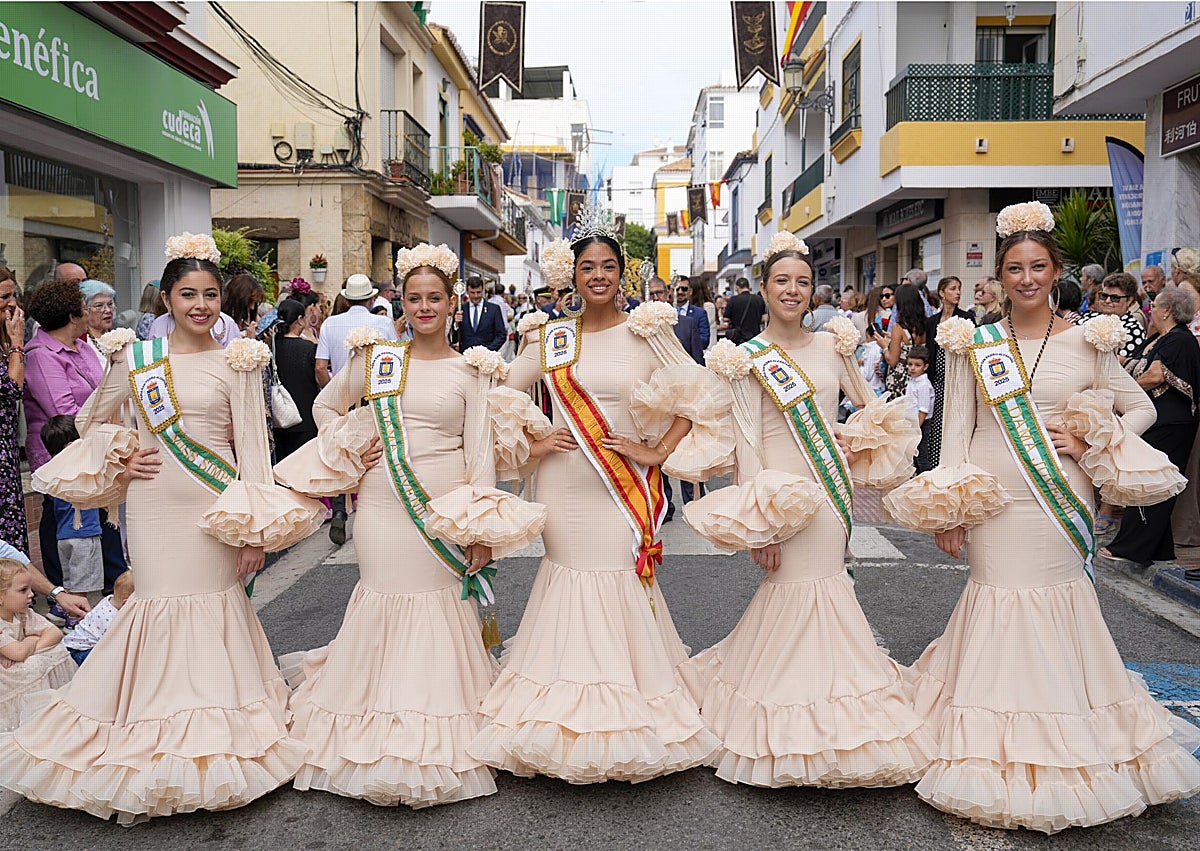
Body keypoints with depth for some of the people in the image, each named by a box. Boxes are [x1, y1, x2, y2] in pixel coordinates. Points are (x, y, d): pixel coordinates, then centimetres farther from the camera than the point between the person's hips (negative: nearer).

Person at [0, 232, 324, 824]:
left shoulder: (238, 362, 1)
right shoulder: (135, 357, 5)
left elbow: (252, 447, -2)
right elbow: (93, 422, 19)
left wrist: (255, 530, -7)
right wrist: (121, 457, -1)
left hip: (216, 508, -1)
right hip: (154, 505, 1)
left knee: (215, 609, 2)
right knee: (161, 606, 3)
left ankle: (212, 743, 19)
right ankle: (153, 762, 18)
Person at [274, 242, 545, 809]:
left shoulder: (471, 370, 2)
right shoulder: (375, 357, 6)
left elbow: (480, 453, -1)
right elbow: (327, 407, 20)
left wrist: (482, 529, -6)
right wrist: (349, 460, 8)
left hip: (445, 509, -1)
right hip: (382, 506, 1)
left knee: (440, 614, 1)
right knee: (385, 610, 2)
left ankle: (435, 756, 16)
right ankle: (381, 755, 18)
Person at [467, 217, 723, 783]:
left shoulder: (646, 333, 1)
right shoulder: (551, 338, 8)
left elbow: (699, 397, -1)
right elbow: (503, 392, 16)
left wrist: (659, 452, -7)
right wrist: (530, 441, 5)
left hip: (624, 486, -2)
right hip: (564, 484, 2)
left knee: (619, 582, -4)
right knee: (568, 577, 2)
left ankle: (623, 726, 11)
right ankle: (569, 716, 17)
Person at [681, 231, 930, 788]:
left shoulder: (831, 346, 10)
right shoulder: (748, 359, -4)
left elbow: (872, 408, 21)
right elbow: (745, 443, -9)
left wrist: (858, 445, 2)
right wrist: (758, 523, -14)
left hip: (833, 488, 5)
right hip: (783, 493, -5)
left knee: (822, 585, 6)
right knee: (797, 591, -6)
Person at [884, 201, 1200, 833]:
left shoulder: (1087, 342, 5)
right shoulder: (972, 345, 4)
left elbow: (1141, 408, 13)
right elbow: (956, 430, 3)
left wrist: (1093, 443, -4)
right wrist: (947, 511, -3)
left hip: (1061, 503, 1)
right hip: (993, 507, 0)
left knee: (1060, 610, 3)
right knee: (1001, 606, 0)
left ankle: (1066, 757, 22)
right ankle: (1003, 766, 15)